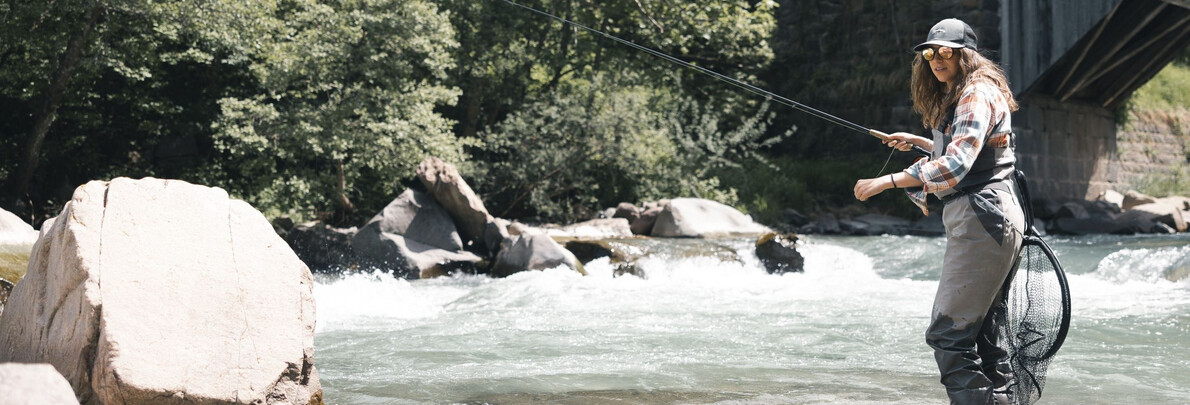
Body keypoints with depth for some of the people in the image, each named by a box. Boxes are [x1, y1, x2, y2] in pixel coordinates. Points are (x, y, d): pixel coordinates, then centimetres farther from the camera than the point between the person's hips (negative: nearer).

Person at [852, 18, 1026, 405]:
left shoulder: (978, 94, -10)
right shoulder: (953, 99, 21)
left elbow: (956, 165, -24)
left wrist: (886, 181, -26)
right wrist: (917, 141, 32)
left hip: (982, 216, -11)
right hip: (991, 220, 11)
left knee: (947, 333, -14)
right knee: (982, 334, 12)